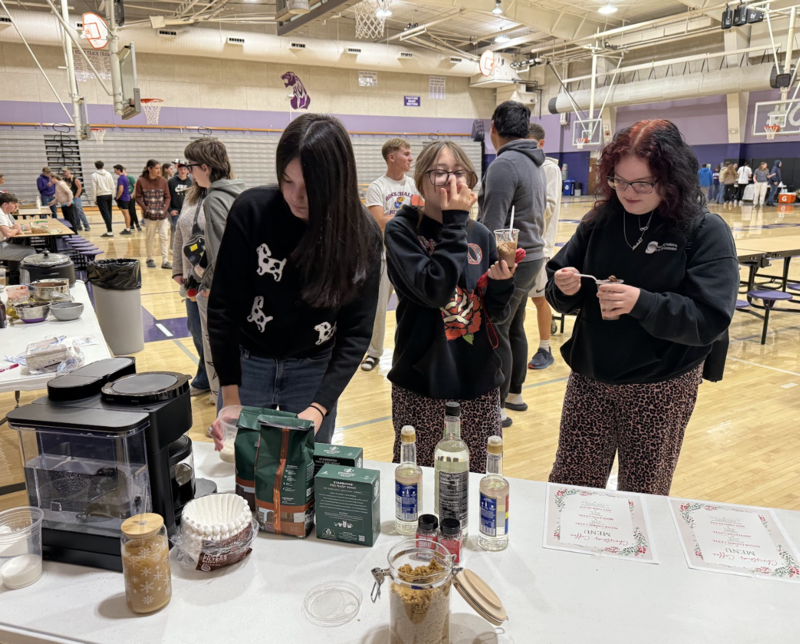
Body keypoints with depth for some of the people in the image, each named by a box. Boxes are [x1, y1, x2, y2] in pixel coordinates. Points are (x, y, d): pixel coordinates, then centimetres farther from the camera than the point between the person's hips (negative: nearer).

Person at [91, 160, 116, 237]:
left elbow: (94, 188, -6)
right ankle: (109, 230, 17)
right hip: (109, 195, 4)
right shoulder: (108, 174, 6)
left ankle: (110, 231, -14)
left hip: (101, 196, -4)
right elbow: (113, 186, 6)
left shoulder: (94, 175, -4)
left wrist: (95, 199, 0)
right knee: (109, 213, 12)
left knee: (105, 213, -8)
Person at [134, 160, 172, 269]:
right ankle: (150, 259, 22)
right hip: (149, 215, -2)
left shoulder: (163, 181, 2)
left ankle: (165, 261, 1)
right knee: (150, 238, 7)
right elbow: (138, 197, -1)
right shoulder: (141, 181, -4)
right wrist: (146, 209, -11)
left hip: (162, 215, 2)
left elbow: (167, 197, 6)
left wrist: (165, 209, -7)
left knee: (165, 237, -2)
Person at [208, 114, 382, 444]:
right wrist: (230, 396, -14)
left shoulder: (362, 234, -14)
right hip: (248, 362, 0)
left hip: (315, 370, 0)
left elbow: (357, 330, -13)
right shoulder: (252, 210, -17)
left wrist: (320, 407, -23)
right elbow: (224, 305, -12)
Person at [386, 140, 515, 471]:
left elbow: (496, 313, 9)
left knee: (480, 481, 13)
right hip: (421, 385, -4)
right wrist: (454, 221, -16)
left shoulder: (480, 235, 6)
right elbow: (434, 291, -23)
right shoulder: (401, 230, -7)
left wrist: (501, 282, -11)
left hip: (479, 382, 4)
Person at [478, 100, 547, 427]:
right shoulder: (534, 163, 13)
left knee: (495, 333, -3)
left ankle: (497, 408, 5)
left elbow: (492, 226, -22)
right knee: (514, 329, 18)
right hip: (531, 256, 10)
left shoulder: (504, 164, -17)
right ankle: (514, 394, 31)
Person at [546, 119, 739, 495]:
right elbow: (560, 291, 6)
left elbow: (711, 320, -17)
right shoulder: (599, 221, 1)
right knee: (569, 485, 11)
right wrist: (564, 288, -17)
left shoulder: (706, 232, -9)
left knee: (644, 495, 15)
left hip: (661, 390, -2)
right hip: (590, 378, 3)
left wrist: (641, 302, -30)